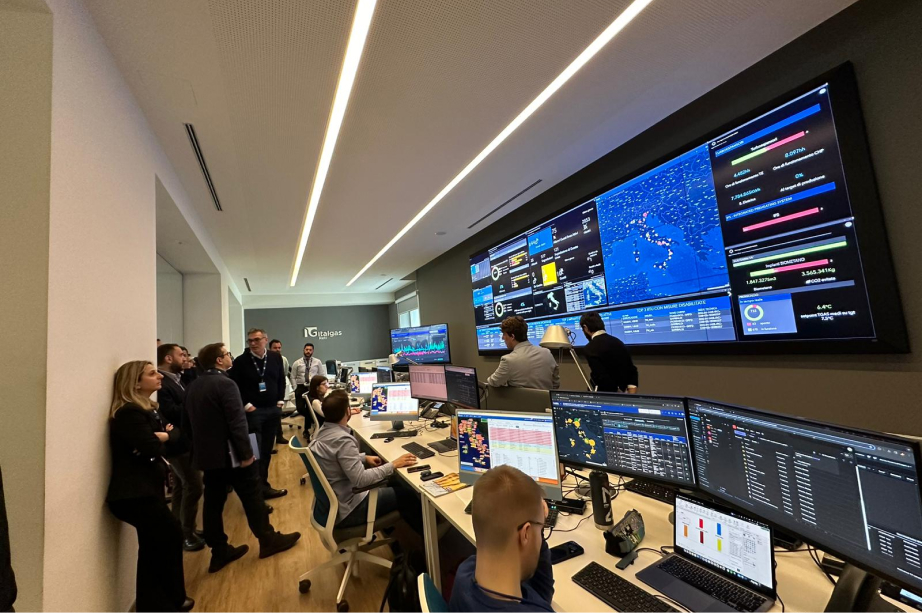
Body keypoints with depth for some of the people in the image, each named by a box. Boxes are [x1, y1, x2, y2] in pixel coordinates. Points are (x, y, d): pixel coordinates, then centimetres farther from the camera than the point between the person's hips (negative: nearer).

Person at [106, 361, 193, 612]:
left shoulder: (146, 409, 12)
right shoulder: (129, 413, -19)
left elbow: (176, 434, 8)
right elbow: (152, 448, -25)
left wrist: (164, 435, -13)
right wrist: (161, 438, -5)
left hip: (145, 490, 9)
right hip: (134, 494, -9)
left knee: (154, 550, 17)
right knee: (172, 533, -1)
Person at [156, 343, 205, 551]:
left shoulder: (175, 379, 9)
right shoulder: (161, 383, -21)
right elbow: (172, 413, -28)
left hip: (184, 441, 10)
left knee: (182, 487, 19)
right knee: (194, 487, -2)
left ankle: (181, 530, 33)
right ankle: (187, 534, 13)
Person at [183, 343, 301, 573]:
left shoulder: (192, 387, 7)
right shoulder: (225, 384, -21)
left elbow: (188, 422, 16)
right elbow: (237, 423, -25)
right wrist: (246, 453, -18)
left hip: (206, 454, 8)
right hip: (229, 453, -8)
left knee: (213, 501, 14)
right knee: (252, 496, 5)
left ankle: (219, 552, 25)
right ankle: (268, 540, 18)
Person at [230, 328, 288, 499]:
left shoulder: (276, 358, 5)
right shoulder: (240, 361, -7)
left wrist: (280, 401, 4)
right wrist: (246, 405, -11)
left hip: (273, 409, 4)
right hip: (253, 411, -4)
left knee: (267, 449, 12)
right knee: (255, 450, 1)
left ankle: (261, 483, 26)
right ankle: (261, 486, 10)